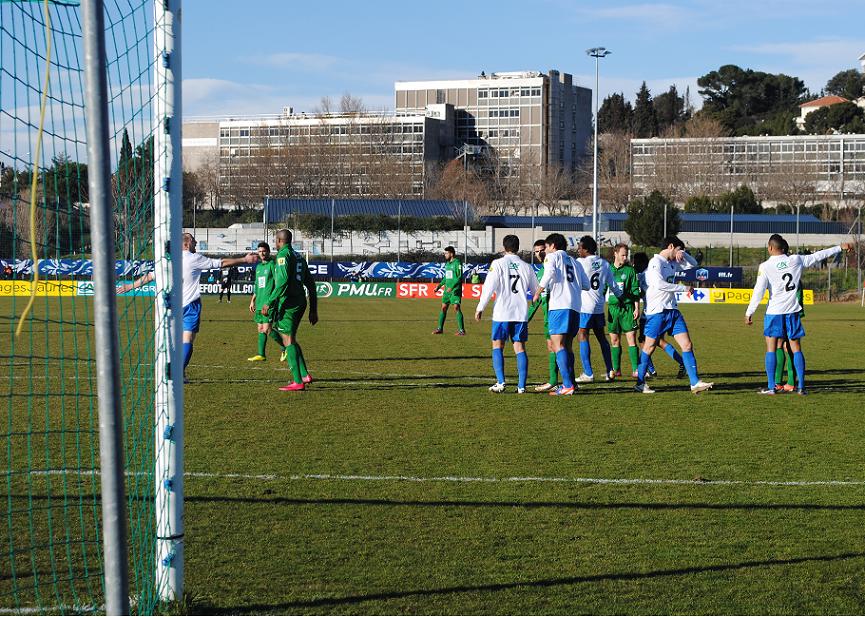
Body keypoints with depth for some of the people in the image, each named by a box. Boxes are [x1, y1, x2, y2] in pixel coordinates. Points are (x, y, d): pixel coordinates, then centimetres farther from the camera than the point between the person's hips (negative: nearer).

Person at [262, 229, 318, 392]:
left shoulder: (283, 255, -8)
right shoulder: (299, 257, 18)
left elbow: (283, 281, -21)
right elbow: (310, 283, 18)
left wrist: (269, 303, -21)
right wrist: (313, 310, 21)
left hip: (287, 303, -9)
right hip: (300, 303, 9)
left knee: (288, 340, -7)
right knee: (291, 339, 19)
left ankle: (298, 381, -10)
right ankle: (304, 375, 13)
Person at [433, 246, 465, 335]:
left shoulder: (457, 263, -11)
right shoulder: (447, 263, 15)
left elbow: (460, 277, -17)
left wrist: (452, 287, -24)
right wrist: (440, 285, 17)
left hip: (455, 290, -8)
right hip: (447, 290, 8)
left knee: (457, 308, -12)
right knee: (443, 308, 9)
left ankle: (461, 330, -9)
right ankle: (440, 328, 17)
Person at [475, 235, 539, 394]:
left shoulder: (498, 263, -2)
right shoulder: (526, 267, 9)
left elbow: (489, 286, -8)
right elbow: (536, 290, 17)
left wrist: (480, 308, -1)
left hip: (502, 313, -3)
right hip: (521, 313, 3)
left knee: (497, 346, 8)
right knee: (520, 348, 5)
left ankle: (500, 382, -4)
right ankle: (521, 386, -2)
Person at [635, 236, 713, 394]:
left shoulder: (672, 263, 14)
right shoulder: (656, 262, -10)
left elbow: (693, 265, 26)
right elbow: (660, 284, -23)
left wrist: (683, 254, 7)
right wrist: (684, 288, -17)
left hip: (672, 310, 8)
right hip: (657, 311, -8)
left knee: (687, 345, -1)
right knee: (649, 347, 1)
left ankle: (695, 383, -2)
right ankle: (640, 383, 12)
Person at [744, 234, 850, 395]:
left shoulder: (765, 266, -8)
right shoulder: (796, 260, 2)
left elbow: (759, 292, -11)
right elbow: (818, 256, 13)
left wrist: (749, 312, -6)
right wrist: (840, 248, 25)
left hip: (774, 311, -3)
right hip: (793, 311, 3)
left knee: (771, 348, 2)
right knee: (796, 348, 7)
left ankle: (771, 386, -1)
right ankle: (801, 386, 6)